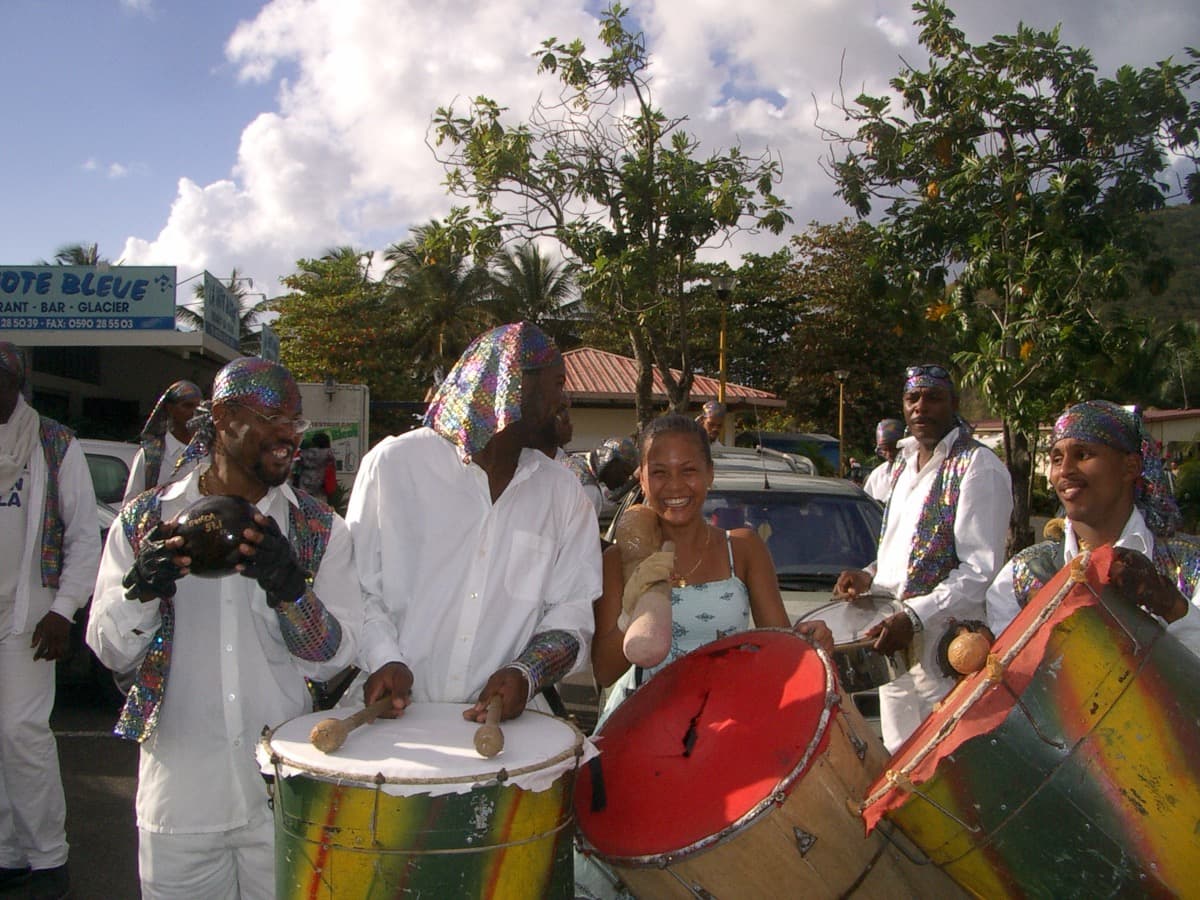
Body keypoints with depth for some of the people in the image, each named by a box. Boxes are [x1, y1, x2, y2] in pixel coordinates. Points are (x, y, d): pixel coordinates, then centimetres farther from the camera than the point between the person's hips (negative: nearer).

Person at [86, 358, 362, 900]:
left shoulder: (321, 530, 0)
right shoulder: (145, 520, 2)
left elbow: (333, 658, -7)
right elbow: (111, 652, -1)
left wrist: (288, 588, -25)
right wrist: (143, 586, -21)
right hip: (180, 797, 0)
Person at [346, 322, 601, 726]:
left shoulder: (563, 491, 9)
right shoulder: (394, 462, 2)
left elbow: (572, 611, 7)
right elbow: (353, 585, 3)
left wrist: (525, 673, -10)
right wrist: (384, 659, -12)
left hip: (504, 714, 2)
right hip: (398, 709, -2)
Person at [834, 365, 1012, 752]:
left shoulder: (978, 467, -12)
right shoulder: (904, 463, 14)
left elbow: (981, 571, -19)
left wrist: (915, 617, -28)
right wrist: (870, 576, 7)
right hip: (896, 649, 8)